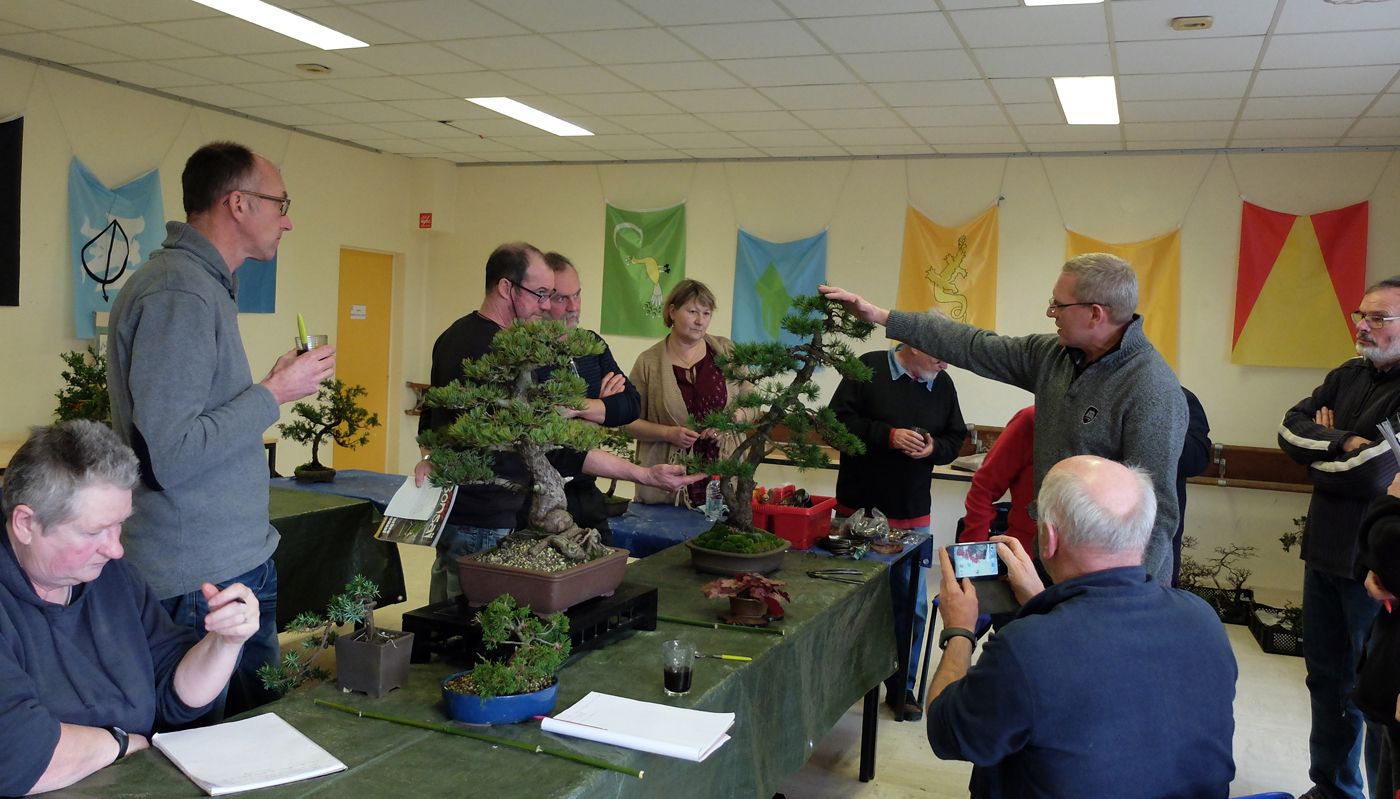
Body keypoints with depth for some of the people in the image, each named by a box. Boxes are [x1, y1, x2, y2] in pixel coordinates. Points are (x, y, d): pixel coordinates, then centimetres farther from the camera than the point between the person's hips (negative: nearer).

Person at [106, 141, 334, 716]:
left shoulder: (206, 285, 15)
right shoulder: (179, 293, -19)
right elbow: (170, 456, -24)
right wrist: (273, 393, -17)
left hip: (239, 563, 10)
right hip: (201, 583, -10)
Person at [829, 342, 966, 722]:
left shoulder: (943, 384, 5)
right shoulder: (869, 369, -8)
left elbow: (955, 438, 15)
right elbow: (838, 420, -14)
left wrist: (933, 448, -8)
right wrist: (889, 436, -22)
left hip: (912, 517, 3)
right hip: (859, 510, -3)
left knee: (911, 605, 5)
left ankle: (900, 687, 22)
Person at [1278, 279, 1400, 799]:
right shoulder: (1347, 377, 8)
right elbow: (1290, 428, 0)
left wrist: (1318, 452, -7)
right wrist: (1344, 443, -17)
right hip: (1326, 553, 7)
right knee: (1328, 678, 18)